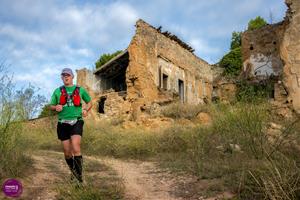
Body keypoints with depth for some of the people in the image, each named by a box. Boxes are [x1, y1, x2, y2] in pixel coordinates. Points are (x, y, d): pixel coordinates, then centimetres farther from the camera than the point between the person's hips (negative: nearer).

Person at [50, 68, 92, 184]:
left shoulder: (80, 90, 7)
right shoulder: (57, 91, 10)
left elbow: (89, 102, 19)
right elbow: (51, 106, 14)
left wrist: (86, 110, -2)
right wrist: (56, 107, -9)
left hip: (76, 122, -2)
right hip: (63, 123, 2)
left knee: (76, 148, -20)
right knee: (67, 151, 7)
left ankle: (79, 176, -10)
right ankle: (73, 172, 32)